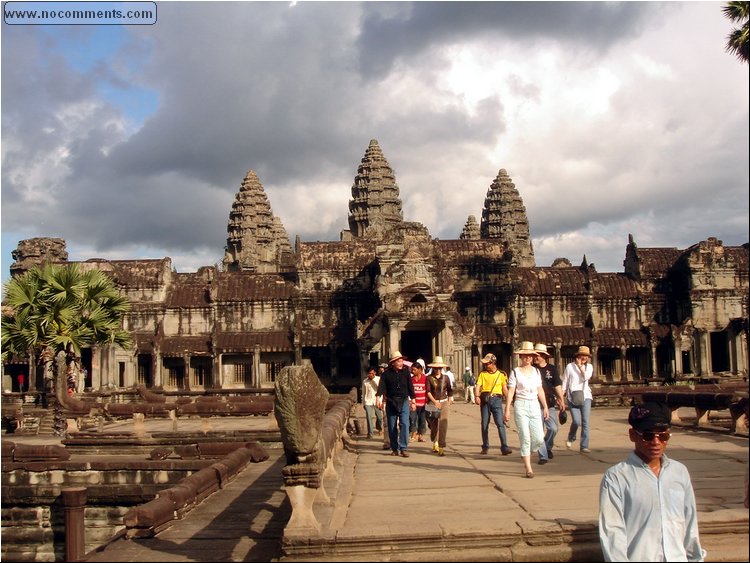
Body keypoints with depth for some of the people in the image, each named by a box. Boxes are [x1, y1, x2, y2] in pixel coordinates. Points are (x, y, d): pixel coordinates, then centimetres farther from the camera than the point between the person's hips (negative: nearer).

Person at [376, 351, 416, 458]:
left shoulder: (405, 372, 3)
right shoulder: (386, 374, -1)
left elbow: (410, 386, 9)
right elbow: (381, 386, -10)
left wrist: (413, 400, 9)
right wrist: (378, 397, -26)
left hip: (404, 402, 0)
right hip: (390, 402, 0)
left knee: (404, 424, -12)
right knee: (392, 427, 5)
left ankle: (403, 449, -12)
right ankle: (394, 449, 16)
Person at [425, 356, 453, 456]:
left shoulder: (445, 378, 6)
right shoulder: (429, 378, -1)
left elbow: (450, 391, 15)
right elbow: (428, 392, -5)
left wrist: (449, 402, 10)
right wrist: (435, 402, -15)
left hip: (444, 402, 1)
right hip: (433, 402, -1)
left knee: (443, 424, -10)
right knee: (434, 424, 8)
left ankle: (441, 447, -12)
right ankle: (435, 442, 33)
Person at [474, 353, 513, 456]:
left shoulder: (501, 374, 7)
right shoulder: (482, 374, 9)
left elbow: (505, 389, 9)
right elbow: (478, 386, -2)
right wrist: (477, 396, -20)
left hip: (496, 399, -2)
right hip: (485, 400, 2)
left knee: (500, 423, -12)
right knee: (484, 424, 6)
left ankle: (504, 447, -12)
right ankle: (485, 447, 17)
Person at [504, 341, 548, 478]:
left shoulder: (536, 371, 12)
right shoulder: (515, 372, -1)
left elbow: (540, 390, 14)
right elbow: (511, 391, -3)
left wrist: (545, 407, 11)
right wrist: (507, 410, -8)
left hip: (534, 406, 4)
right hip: (521, 406, -4)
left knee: (539, 439, -4)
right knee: (525, 437, -6)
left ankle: (526, 455, 26)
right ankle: (528, 469, 2)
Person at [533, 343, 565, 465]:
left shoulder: (552, 368, 4)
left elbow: (557, 386, 6)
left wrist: (561, 400, 1)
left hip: (549, 404, 1)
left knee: (553, 428, -6)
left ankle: (548, 447, 22)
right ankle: (543, 456, 6)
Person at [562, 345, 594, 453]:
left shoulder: (589, 366, 11)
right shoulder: (570, 366, 3)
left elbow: (586, 377, -9)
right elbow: (564, 382, 6)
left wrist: (580, 366, -6)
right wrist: (561, 396, 2)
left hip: (585, 397, 3)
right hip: (572, 398, -2)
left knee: (585, 422, -5)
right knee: (576, 421, -13)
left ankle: (584, 446, 0)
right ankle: (571, 438, 17)